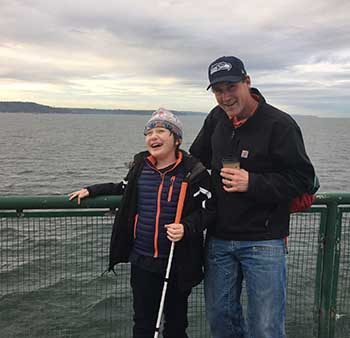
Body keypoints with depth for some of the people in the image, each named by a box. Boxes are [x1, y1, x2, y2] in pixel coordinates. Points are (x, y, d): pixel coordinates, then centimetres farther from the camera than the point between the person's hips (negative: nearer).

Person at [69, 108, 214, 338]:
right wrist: (91, 190, 16)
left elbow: (207, 209, -9)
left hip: (178, 264, -3)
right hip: (142, 260, 3)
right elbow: (125, 189, 22)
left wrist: (186, 228, -25)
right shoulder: (140, 166, 4)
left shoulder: (193, 171, -10)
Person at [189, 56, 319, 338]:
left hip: (263, 241, -5)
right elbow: (196, 160, 20)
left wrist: (253, 183, -23)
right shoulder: (217, 119, 5)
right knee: (219, 315, 19)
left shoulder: (279, 124, -13)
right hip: (219, 238, 6)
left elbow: (303, 180, -14)